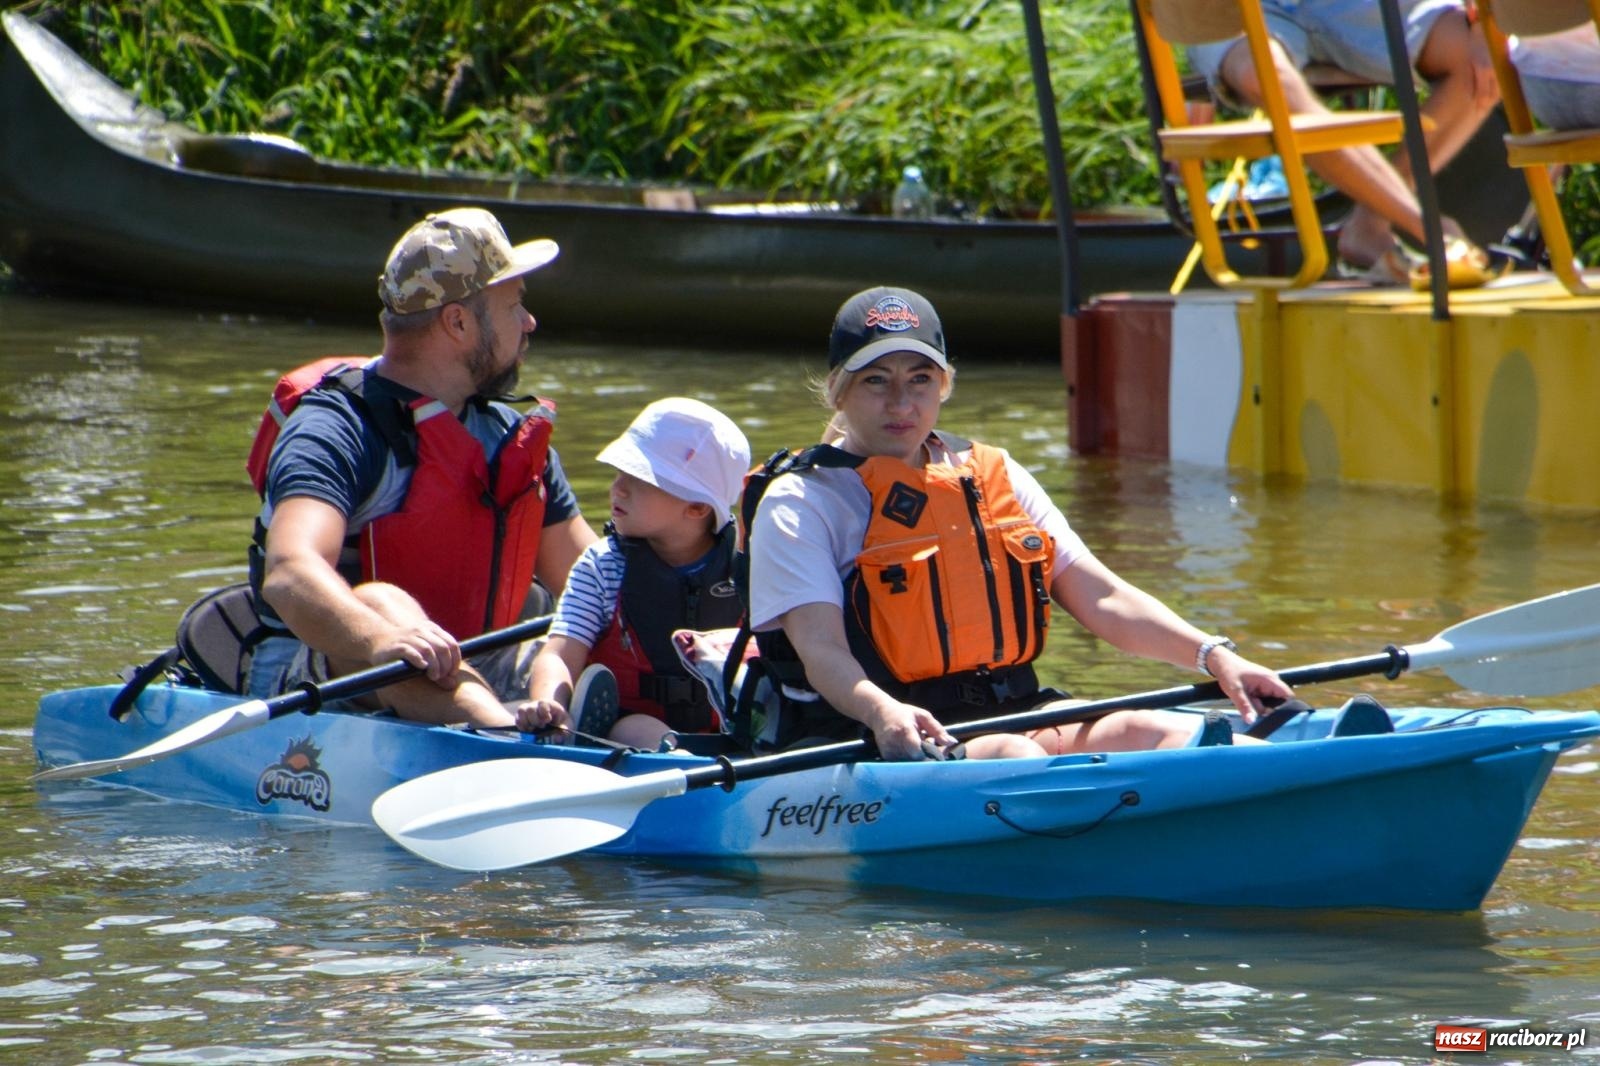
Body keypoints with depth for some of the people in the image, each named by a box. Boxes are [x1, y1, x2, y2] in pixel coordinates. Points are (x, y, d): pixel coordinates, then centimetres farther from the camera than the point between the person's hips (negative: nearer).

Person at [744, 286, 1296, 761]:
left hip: (1014, 719, 6)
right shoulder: (801, 503, 2)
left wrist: (1215, 656, 0)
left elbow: (1101, 598, 16)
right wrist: (883, 714, -35)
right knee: (1008, 758, -37)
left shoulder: (995, 476, 20)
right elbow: (820, 649, -12)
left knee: (1170, 734, -22)